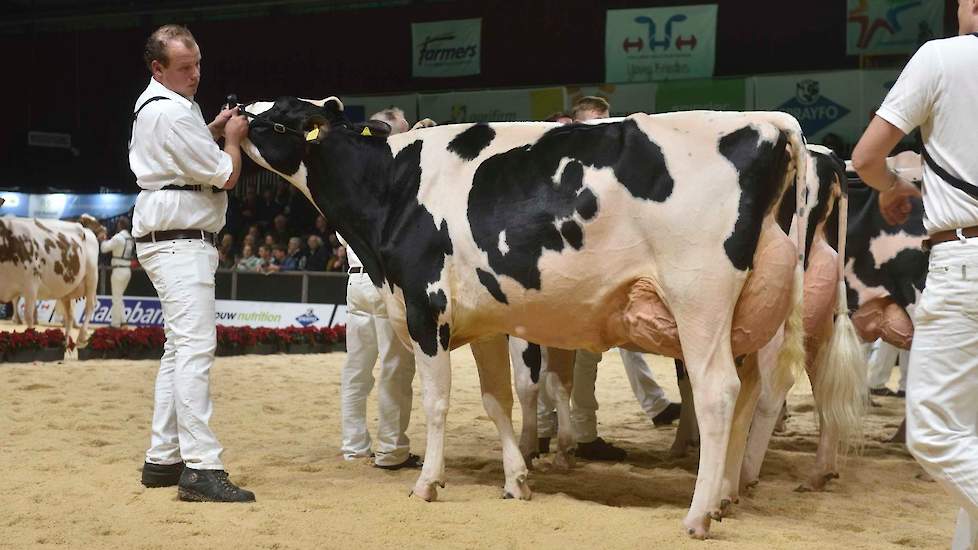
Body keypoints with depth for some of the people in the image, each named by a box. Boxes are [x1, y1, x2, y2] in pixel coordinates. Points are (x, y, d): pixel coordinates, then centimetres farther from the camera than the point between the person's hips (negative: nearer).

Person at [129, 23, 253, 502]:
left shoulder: (155, 103, 15)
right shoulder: (170, 114, -16)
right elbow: (226, 176, -14)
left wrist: (213, 131, 15)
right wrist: (232, 138, 4)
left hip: (174, 241, 11)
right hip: (180, 241, -11)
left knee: (180, 348, 13)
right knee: (196, 346, -17)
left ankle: (163, 459, 16)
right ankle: (201, 468, -22)